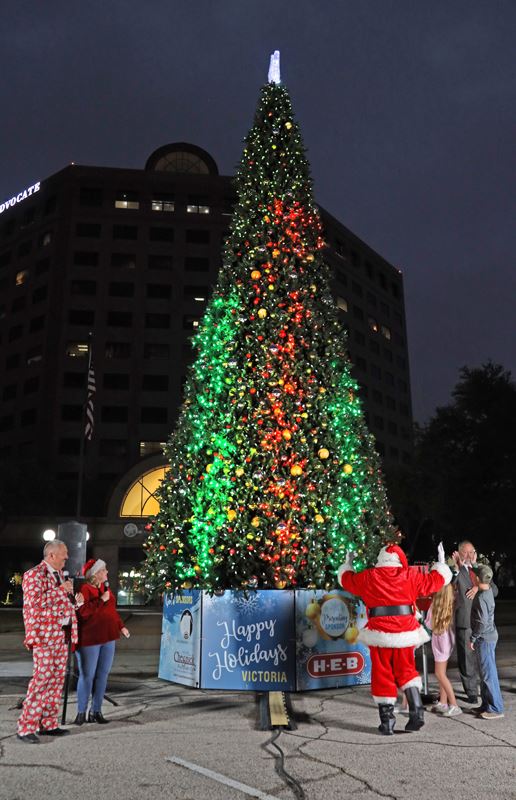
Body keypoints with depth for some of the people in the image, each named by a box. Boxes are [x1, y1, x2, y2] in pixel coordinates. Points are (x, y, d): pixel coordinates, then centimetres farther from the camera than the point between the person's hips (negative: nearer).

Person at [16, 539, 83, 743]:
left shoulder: (60, 574, 17)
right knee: (42, 678, -9)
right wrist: (61, 590, -20)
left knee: (57, 679, 10)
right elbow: (35, 602, -23)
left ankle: (48, 723, 18)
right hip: (44, 634, -9)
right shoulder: (34, 575, -10)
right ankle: (26, 728, 0)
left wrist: (74, 600, 8)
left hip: (62, 634, 9)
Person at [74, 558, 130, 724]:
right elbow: (83, 611, -24)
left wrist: (121, 626, 22)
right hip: (89, 639, -7)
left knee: (102, 675, 10)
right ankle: (81, 712, 14)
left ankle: (96, 711, 20)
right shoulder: (84, 589, -12)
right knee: (87, 675, 1)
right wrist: (101, 600, -22)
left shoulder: (106, 588, 13)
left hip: (107, 638, 7)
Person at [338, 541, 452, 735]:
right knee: (406, 671, 18)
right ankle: (416, 713, 8)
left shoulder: (368, 577, 1)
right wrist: (441, 563, 29)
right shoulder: (409, 576, 2)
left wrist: (347, 565, 36)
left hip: (380, 633, -1)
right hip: (405, 632, 1)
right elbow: (434, 580, 13)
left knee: (382, 675, 8)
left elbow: (346, 580, 17)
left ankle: (387, 722, 11)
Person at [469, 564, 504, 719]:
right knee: (485, 673, 16)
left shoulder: (481, 598, -23)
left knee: (488, 674, -2)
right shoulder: (489, 590, 3)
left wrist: (473, 638, -15)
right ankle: (486, 705, 24)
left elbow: (482, 622, -25)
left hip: (484, 639, -9)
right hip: (490, 636, 9)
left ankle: (496, 708, 4)